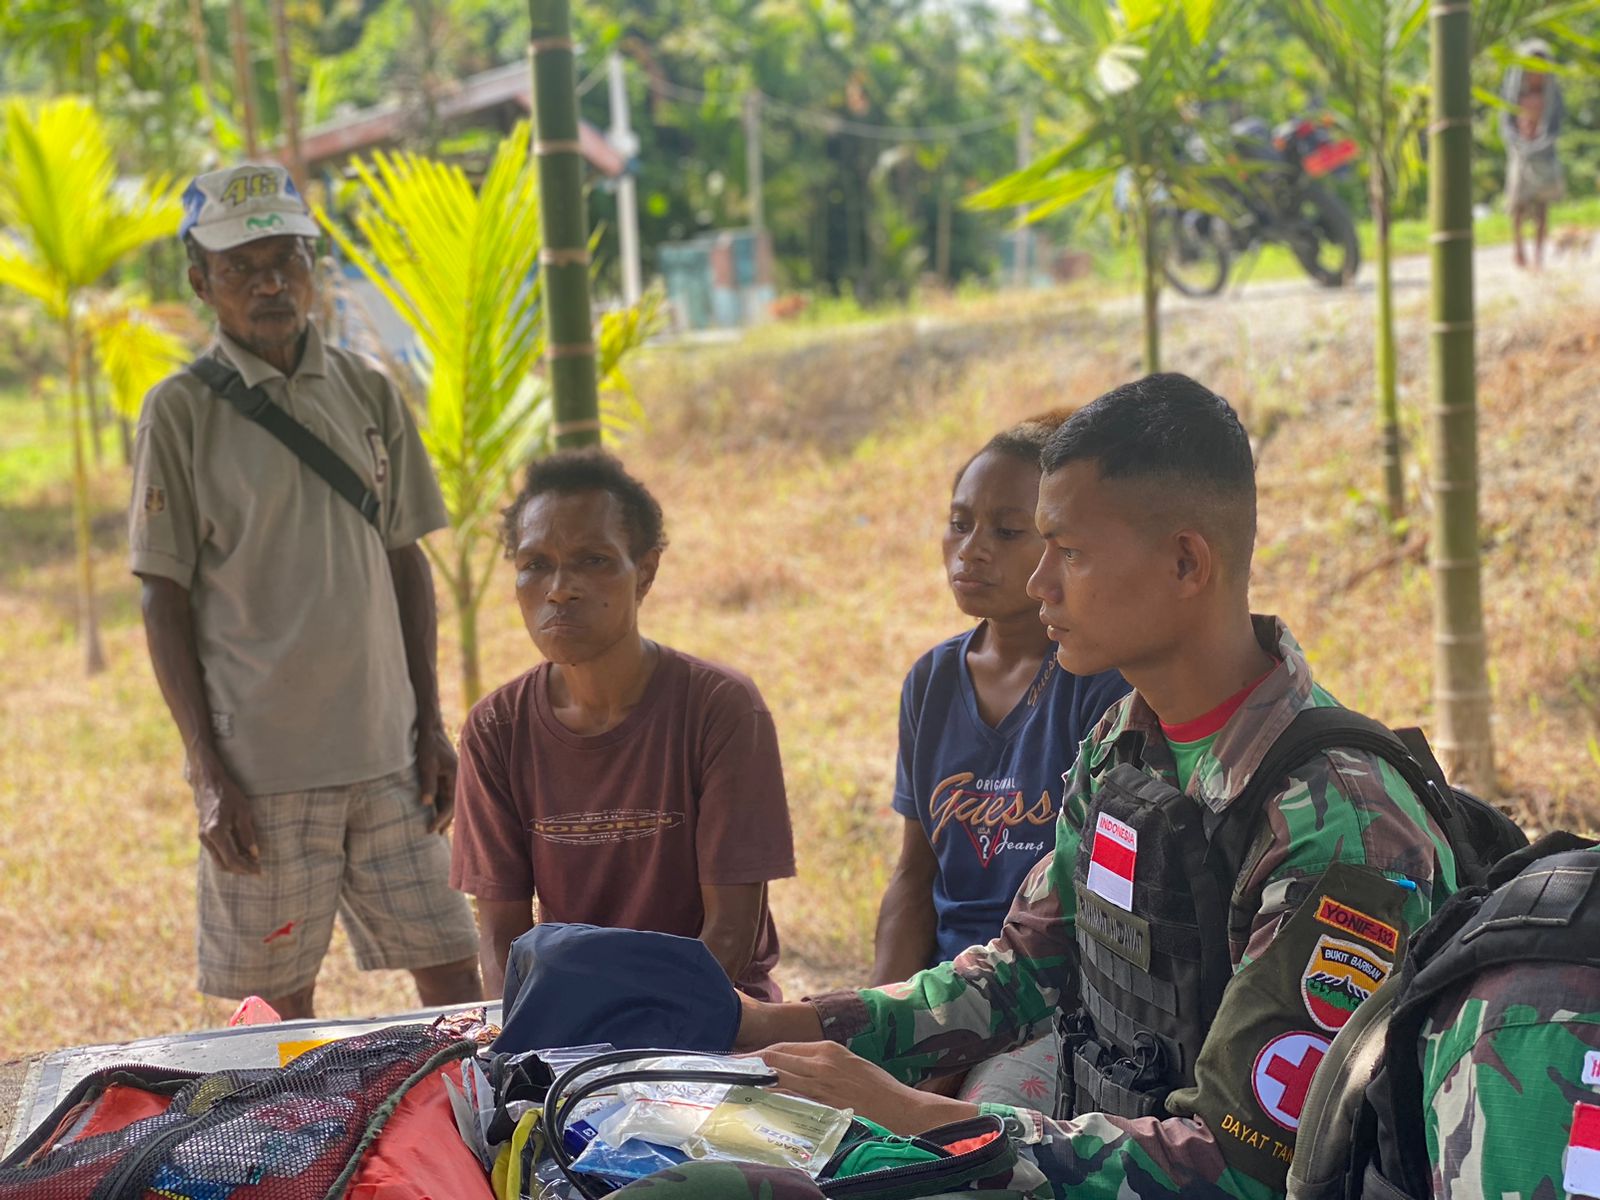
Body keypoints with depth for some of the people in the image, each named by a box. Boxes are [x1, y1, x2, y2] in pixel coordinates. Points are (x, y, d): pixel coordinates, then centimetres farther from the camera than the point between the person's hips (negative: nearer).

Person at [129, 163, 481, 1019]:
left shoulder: (369, 393, 8)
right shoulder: (182, 412, -4)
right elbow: (164, 601, -4)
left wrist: (431, 724, 7)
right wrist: (208, 773, -9)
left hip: (387, 751, 4)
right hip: (261, 765, -3)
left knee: (450, 967, 6)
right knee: (282, 997, 5)